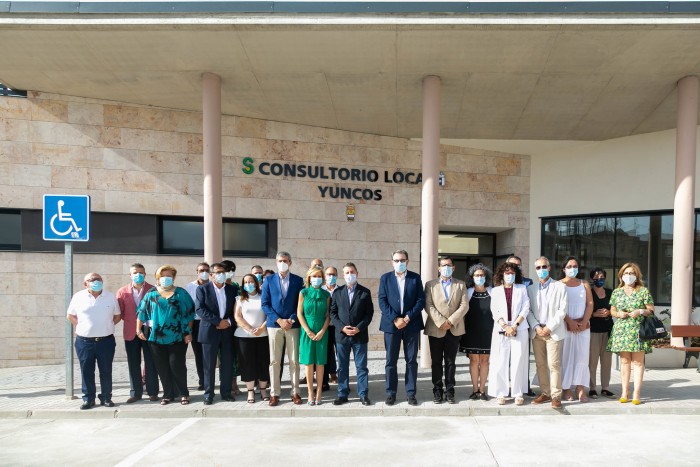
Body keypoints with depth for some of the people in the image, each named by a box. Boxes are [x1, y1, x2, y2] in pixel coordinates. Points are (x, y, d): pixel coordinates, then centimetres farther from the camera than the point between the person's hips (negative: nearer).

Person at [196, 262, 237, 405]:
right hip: (210, 331, -3)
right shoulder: (202, 289, 0)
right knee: (209, 365, 3)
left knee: (227, 364, 6)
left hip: (227, 331, 3)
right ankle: (208, 394, 12)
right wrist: (218, 321, -15)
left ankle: (226, 392, 17)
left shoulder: (232, 289, 10)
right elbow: (200, 309, -10)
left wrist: (229, 321, -8)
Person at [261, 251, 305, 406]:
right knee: (274, 361, 3)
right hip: (274, 325, 0)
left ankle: (295, 392, 12)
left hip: (293, 325, 0)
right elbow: (265, 304, 1)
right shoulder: (269, 280, 5)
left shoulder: (298, 280, 5)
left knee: (294, 360, 3)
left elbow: (301, 303, 3)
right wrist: (279, 320, -9)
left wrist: (292, 319, -10)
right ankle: (275, 393, 11)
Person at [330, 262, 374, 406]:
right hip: (341, 335, 2)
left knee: (361, 366, 4)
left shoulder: (365, 292, 3)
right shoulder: (337, 292, 7)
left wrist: (359, 328, -11)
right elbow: (333, 312, 5)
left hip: (360, 335, -1)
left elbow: (369, 312, 0)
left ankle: (363, 394, 13)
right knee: (342, 367, 8)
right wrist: (342, 327, -10)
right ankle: (342, 394, 17)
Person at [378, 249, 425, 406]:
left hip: (411, 324, 0)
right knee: (391, 361, 4)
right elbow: (382, 301, -2)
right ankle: (391, 393, 14)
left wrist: (407, 318, -11)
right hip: (391, 324, 0)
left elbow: (421, 300, -1)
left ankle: (411, 393, 14)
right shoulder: (385, 278, 5)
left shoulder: (415, 278, 5)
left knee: (411, 360, 5)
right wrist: (395, 319, -13)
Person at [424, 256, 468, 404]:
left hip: (454, 329, 1)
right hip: (435, 329, -1)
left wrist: (451, 321, -12)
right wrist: (441, 321, -15)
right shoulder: (430, 285, 6)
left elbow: (464, 306, -1)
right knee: (436, 362, 5)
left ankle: (449, 391, 14)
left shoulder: (461, 284, 9)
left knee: (450, 362, 6)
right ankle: (437, 391, 14)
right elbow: (428, 306, -4)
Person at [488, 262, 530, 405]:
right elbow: (495, 311, 2)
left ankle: (518, 394, 7)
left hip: (519, 329, 0)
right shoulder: (495, 291, 9)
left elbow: (525, 309, 3)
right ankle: (501, 394, 6)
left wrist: (515, 325, -8)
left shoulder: (522, 288, 10)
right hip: (500, 330, 0)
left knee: (518, 362, 0)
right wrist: (505, 326, -10)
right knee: (500, 363, -1)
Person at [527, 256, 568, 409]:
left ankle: (556, 396, 0)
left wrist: (549, 327, -9)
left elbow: (562, 310, -2)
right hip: (537, 332, 3)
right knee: (540, 364, 5)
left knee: (554, 364, -7)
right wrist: (536, 327, -7)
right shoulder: (531, 289, 13)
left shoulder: (560, 287, 4)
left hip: (554, 331, -3)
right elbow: (528, 310, 8)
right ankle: (545, 393, 14)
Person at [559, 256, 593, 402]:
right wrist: (570, 321, -13)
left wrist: (584, 322, -7)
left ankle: (581, 389, 2)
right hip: (565, 325, -3)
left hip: (583, 325, 3)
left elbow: (590, 304, 6)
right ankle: (566, 389, 3)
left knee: (582, 356, -1)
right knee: (566, 356, -2)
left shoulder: (584, 284, 14)